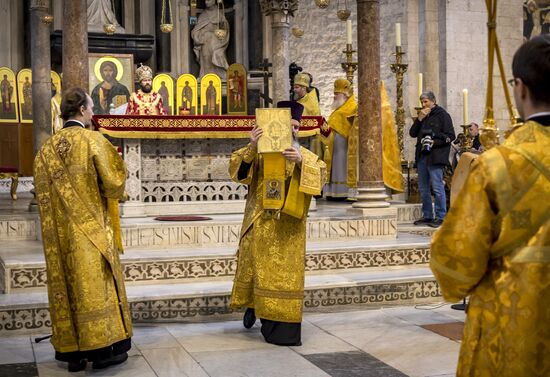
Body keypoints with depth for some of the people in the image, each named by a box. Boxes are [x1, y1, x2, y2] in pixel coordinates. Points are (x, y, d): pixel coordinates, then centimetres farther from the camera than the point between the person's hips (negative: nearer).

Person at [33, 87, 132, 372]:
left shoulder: (47, 148, 7)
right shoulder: (93, 140, -9)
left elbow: (42, 192, 9)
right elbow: (112, 183, -10)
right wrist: (113, 192, 11)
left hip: (60, 232, 5)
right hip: (91, 228, -5)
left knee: (67, 285, 8)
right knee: (95, 285, 1)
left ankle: (72, 351, 12)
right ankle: (102, 348, 5)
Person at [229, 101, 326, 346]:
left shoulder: (305, 155, 7)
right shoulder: (259, 151, 3)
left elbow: (319, 176, -10)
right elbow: (237, 169, -12)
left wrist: (301, 162, -27)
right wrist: (251, 147, -27)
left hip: (288, 227, 1)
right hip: (261, 224, -1)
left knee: (286, 275, 3)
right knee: (259, 270, 3)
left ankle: (283, 327, 12)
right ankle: (253, 305, 28)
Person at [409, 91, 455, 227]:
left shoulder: (442, 115, -1)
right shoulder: (422, 116, 20)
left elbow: (450, 136, -7)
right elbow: (412, 133, 11)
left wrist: (434, 143, -18)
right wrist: (419, 119, -1)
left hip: (436, 156, -7)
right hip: (422, 155, 8)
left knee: (437, 187, -9)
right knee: (423, 188, 9)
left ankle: (440, 217, -6)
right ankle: (427, 216, 17)